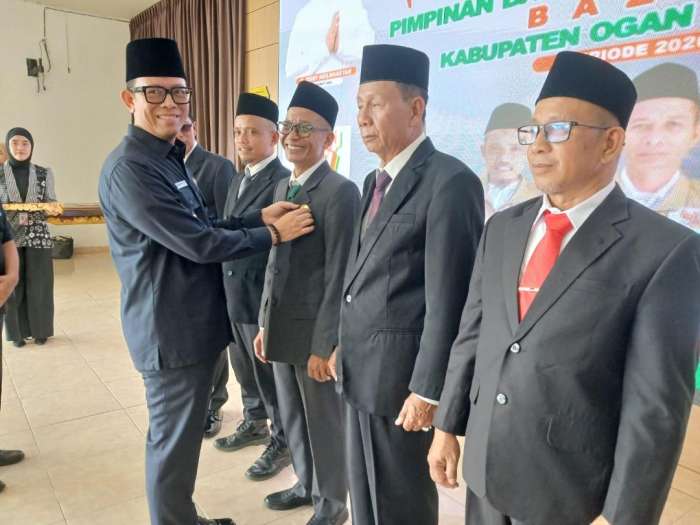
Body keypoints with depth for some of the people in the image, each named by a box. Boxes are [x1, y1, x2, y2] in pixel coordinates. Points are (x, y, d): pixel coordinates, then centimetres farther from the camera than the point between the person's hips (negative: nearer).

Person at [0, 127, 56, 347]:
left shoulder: (44, 173, 3)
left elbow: (52, 204, 4)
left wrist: (31, 214, -14)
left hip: (38, 236, 0)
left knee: (39, 285, 5)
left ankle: (39, 330, 19)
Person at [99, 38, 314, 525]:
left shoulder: (169, 159, 12)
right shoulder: (129, 168, -19)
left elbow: (200, 231, 12)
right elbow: (199, 244, -22)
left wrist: (259, 217, 1)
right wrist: (272, 234, -12)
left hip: (195, 321, 10)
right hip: (172, 328, -10)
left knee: (185, 433, 22)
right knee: (173, 440, 7)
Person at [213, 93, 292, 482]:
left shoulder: (284, 182, -17)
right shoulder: (239, 180, 13)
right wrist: (227, 289, 12)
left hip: (265, 299, -8)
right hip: (234, 296, 8)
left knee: (271, 374, 7)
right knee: (246, 368, 22)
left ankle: (282, 443, 27)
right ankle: (255, 423, 43)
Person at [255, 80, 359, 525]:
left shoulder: (341, 192, -16)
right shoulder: (283, 187, 11)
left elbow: (339, 275, -18)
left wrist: (325, 345, -18)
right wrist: (264, 322, 14)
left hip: (316, 332, -8)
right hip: (282, 326, 8)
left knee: (325, 421, 10)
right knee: (293, 418, 21)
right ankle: (306, 485, 43)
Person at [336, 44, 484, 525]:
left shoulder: (449, 181, -18)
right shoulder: (376, 181, 11)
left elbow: (449, 301, -20)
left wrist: (427, 390, -18)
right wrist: (344, 344, 15)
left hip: (401, 374, -8)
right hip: (361, 368, 8)